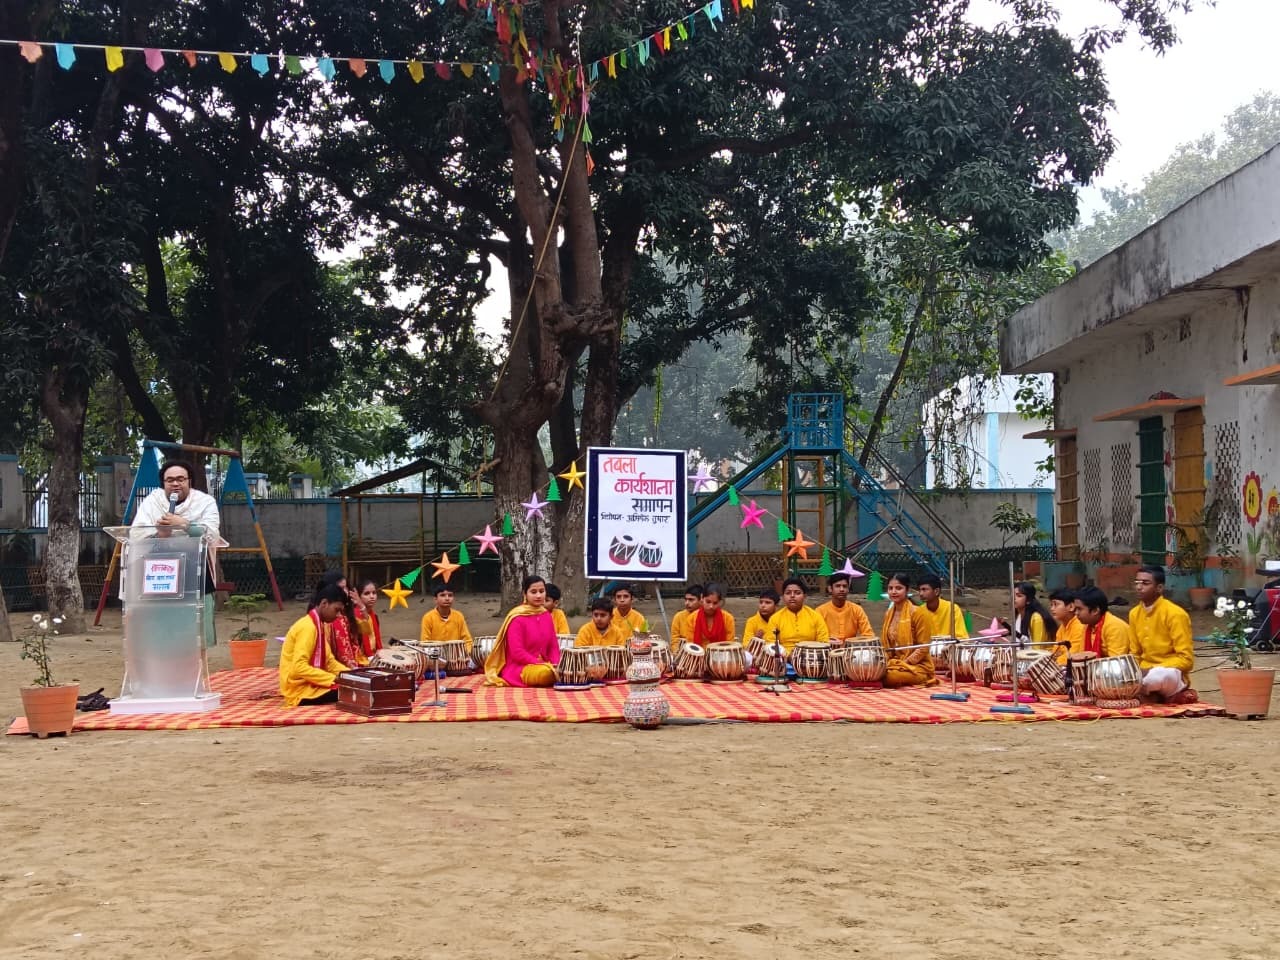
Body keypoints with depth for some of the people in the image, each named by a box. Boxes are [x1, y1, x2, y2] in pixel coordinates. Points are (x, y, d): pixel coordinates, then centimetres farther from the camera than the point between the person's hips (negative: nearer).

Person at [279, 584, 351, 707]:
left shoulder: (320, 625, 11)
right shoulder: (307, 627, -17)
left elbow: (329, 661, 14)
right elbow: (299, 667, -25)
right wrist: (334, 678, -24)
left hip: (310, 684, 9)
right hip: (301, 691, -9)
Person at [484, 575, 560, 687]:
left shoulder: (546, 615, 10)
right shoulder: (517, 618, -11)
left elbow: (553, 646, 10)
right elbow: (517, 652, -16)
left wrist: (556, 665, -10)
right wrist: (541, 664, -21)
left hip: (543, 666, 6)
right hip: (518, 668, -6)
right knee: (546, 673, -37)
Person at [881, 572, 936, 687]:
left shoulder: (918, 613, -11)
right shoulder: (888, 613, 11)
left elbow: (923, 648, -13)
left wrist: (904, 664, -19)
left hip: (917, 666, -5)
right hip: (893, 663, 5)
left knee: (890, 676, -35)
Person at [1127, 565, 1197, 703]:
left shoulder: (1175, 614, -14)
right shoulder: (1134, 614, 5)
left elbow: (1186, 659, -15)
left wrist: (1152, 670, -23)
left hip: (1172, 675, -6)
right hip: (1145, 674, 6)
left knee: (1159, 676, -40)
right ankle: (1150, 695, 0)